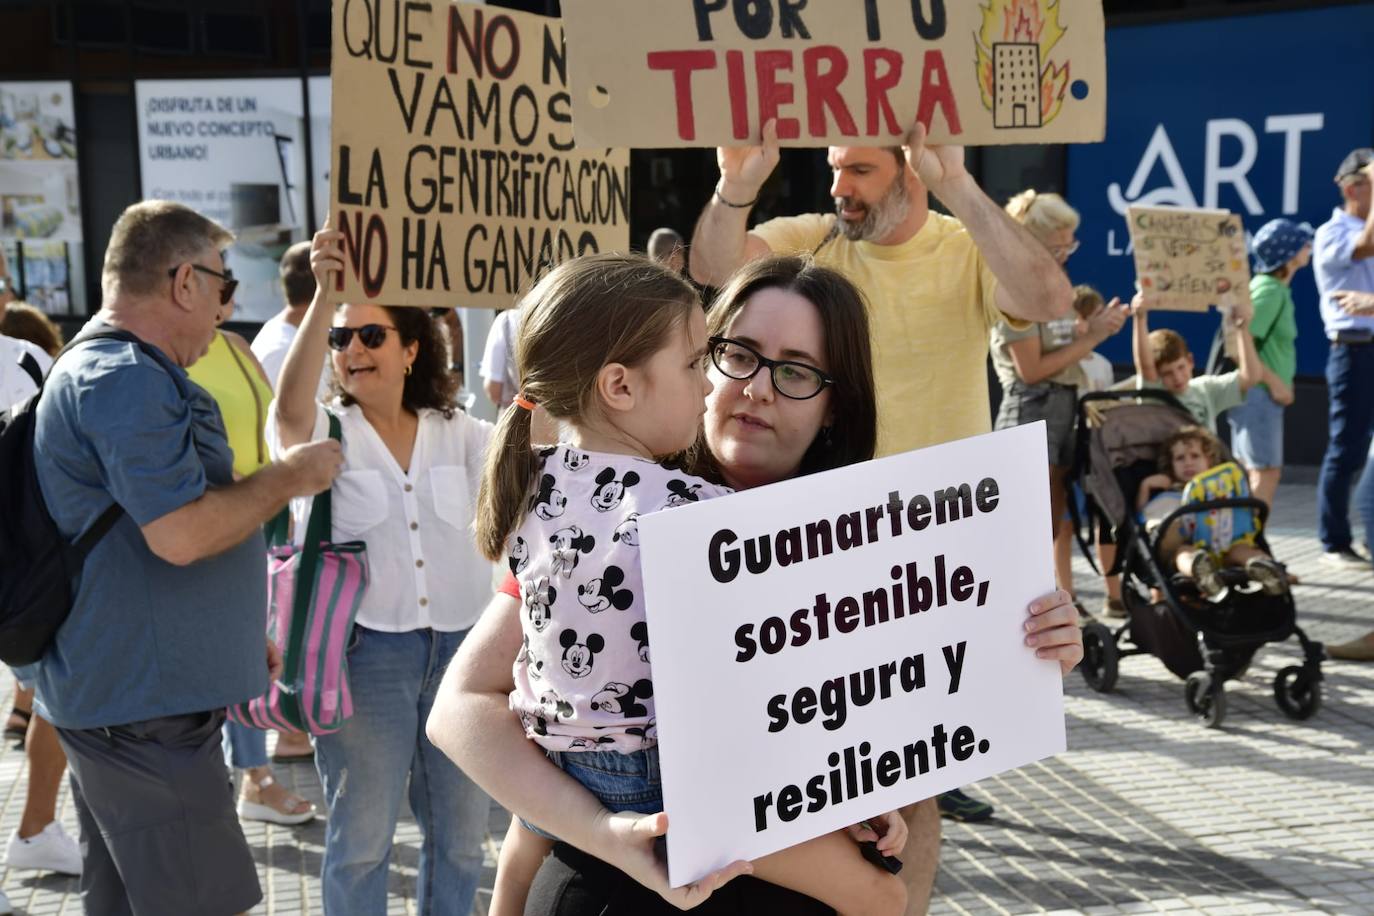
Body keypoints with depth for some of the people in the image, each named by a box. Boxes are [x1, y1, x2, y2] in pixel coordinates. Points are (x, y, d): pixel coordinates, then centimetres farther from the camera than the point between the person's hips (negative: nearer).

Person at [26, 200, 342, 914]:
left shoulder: (96, 370, 18)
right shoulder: (130, 380, -17)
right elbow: (181, 533, -25)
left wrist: (239, 636, 27)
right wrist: (289, 478, -10)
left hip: (106, 690, 11)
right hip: (145, 703, -11)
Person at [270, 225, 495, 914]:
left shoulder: (458, 435, 9)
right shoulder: (326, 432, -1)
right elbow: (290, 407, -23)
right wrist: (322, 295, -35)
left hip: (460, 648, 3)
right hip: (364, 651, -3)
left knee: (461, 831, 13)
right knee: (362, 838, 5)